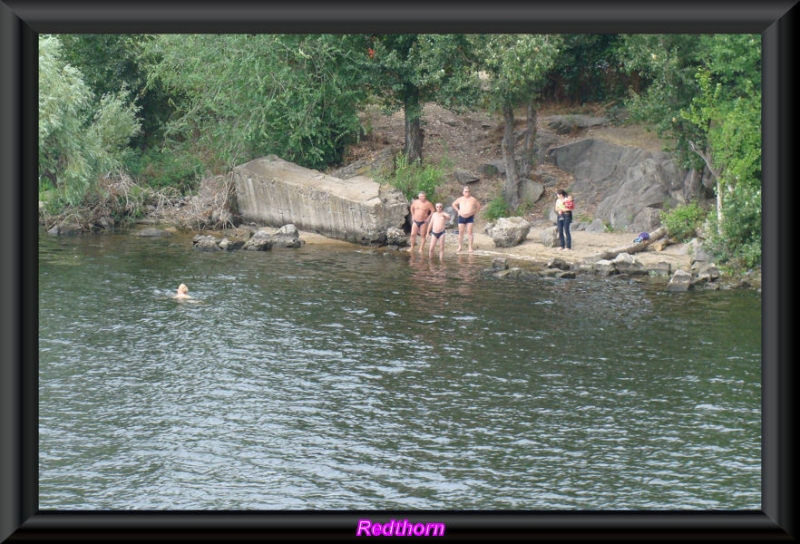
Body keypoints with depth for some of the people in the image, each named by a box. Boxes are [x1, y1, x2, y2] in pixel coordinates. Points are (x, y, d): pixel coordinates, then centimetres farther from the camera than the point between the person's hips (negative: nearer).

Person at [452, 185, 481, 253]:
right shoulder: (460, 199, 6)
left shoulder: (473, 199, 0)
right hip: (461, 217, 2)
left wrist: (475, 213, 4)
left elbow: (478, 206, 12)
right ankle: (460, 246, 15)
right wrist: (458, 211, 10)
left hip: (470, 217, -2)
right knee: (460, 232, 4)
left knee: (469, 232, -6)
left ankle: (470, 248, -6)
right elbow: (454, 204, 21)